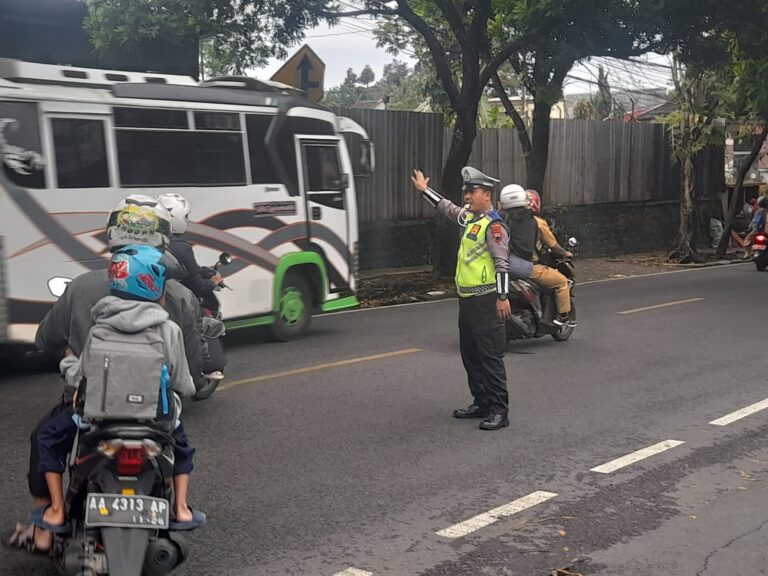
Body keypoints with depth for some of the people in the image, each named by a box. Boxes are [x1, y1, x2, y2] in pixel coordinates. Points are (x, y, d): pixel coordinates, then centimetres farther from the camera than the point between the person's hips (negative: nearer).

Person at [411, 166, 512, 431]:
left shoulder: (493, 225, -13)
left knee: (490, 357, -8)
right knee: (470, 355, 14)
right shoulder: (470, 217, 15)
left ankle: (499, 411, -5)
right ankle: (482, 403, 23)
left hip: (486, 301, -10)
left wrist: (503, 297, -25)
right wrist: (424, 190, 39)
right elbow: (446, 207, 34)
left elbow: (502, 262, -20)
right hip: (467, 300, 10)